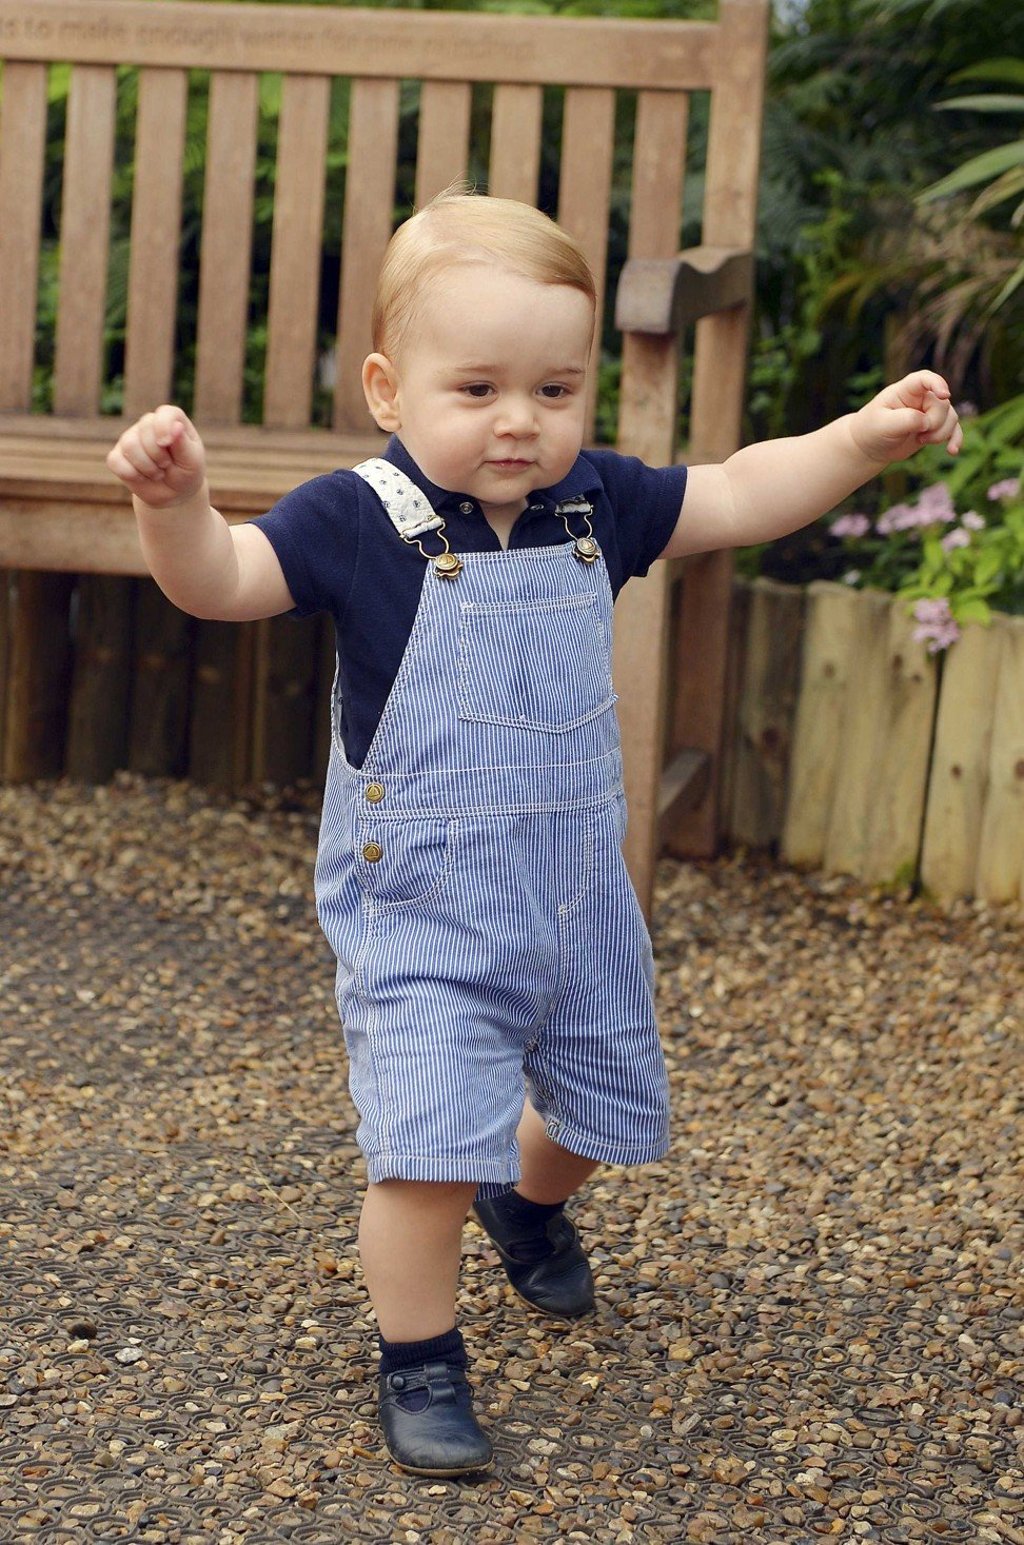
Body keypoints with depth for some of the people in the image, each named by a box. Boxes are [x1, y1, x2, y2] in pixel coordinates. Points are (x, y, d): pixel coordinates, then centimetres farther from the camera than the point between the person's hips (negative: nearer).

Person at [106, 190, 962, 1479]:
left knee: (608, 1103, 22)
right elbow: (217, 580, -23)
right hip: (421, 909, -5)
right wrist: (174, 500, -44)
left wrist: (866, 437, -6)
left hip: (577, 892, 6)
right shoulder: (360, 521, -16)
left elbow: (741, 498, 6)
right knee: (428, 1144, -13)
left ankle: (530, 1200, 56)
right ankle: (418, 1359, 11)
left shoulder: (595, 504, -2)